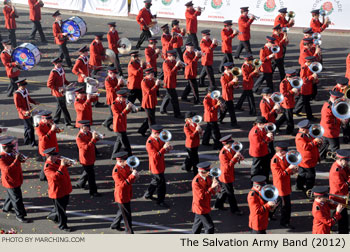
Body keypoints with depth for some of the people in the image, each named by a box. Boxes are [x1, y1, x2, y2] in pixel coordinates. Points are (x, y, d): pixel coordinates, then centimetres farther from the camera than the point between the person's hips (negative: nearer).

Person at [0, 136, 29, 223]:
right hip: (10, 182, -9)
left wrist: (21, 158, -17)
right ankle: (19, 215, 15)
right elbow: (8, 169, -34)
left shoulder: (12, 152, -1)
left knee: (11, 195, 27)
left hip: (17, 179, 9)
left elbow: (22, 160, 7)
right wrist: (16, 159, -35)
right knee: (17, 199, 1)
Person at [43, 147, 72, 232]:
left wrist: (67, 164, -7)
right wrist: (62, 166, -41)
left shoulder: (57, 161, -2)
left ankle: (52, 216, 50)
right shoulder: (48, 167, -27)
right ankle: (62, 225, 22)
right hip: (57, 191, -9)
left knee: (64, 205, 28)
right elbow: (55, 176, -40)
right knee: (61, 209, 5)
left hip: (65, 188, 9)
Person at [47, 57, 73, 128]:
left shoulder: (62, 69, 5)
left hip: (62, 92, 9)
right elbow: (49, 84, -21)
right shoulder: (53, 72, -21)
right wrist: (59, 89, -26)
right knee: (63, 108, -3)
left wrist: (69, 84, 2)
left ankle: (56, 120, 37)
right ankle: (68, 123, 4)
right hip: (58, 93, -8)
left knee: (60, 106, 20)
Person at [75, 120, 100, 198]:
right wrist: (93, 138, -35)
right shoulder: (79, 137, -25)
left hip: (91, 157, 9)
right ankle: (93, 192, 8)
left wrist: (97, 137, -13)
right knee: (91, 175, -2)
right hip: (86, 159, -9)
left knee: (88, 172, 26)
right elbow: (86, 147, -32)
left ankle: (80, 184, 48)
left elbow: (93, 142, 10)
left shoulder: (88, 133, 1)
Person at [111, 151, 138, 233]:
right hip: (121, 196, -9)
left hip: (127, 194, 9)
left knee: (122, 211, 25)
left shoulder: (126, 166, -1)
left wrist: (134, 175, -18)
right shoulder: (116, 171, -27)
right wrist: (132, 176, -34)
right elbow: (123, 184, -31)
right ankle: (129, 231, 16)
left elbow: (131, 180, 4)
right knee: (126, 214, 3)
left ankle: (115, 225, 45)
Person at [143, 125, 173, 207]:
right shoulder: (149, 143, -27)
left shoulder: (158, 139, 0)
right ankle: (160, 201, 16)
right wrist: (164, 148, -32)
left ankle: (148, 195, 42)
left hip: (160, 165, 9)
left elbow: (162, 148, 10)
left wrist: (168, 148, -12)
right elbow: (155, 156, -30)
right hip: (156, 166, -9)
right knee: (161, 183, 0)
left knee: (156, 181, 24)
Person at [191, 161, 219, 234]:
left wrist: (216, 188, -17)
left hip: (205, 206, 9)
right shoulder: (196, 181, -26)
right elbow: (202, 196, -27)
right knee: (210, 227, -7)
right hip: (200, 208, -9)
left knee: (198, 226, 23)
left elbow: (211, 193, 6)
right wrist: (212, 188, -31)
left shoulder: (207, 177, 0)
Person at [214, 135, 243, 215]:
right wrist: (234, 158, -36)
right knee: (230, 193, 3)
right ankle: (234, 209, 15)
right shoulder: (223, 154, -28)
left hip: (230, 175, 9)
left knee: (224, 190, 23)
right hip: (225, 176, -9)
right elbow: (227, 166, -29)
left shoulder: (230, 150, -1)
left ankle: (218, 205, 39)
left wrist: (239, 157, -13)